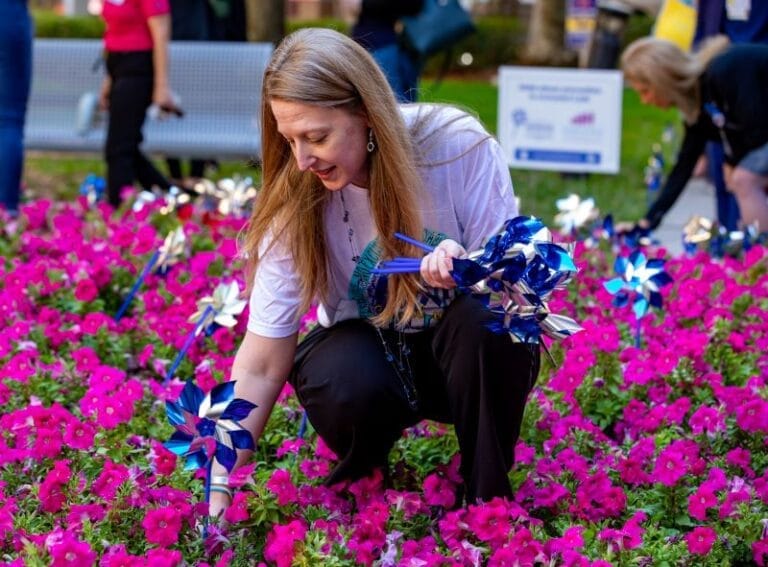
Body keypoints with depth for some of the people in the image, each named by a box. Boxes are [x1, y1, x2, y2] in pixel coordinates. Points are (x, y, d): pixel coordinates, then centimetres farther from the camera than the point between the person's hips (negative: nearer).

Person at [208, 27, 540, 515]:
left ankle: (489, 501, -12)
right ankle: (360, 481, 2)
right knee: (347, 388, -34)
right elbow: (260, 367, -18)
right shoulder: (295, 201, -20)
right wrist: (220, 488, -24)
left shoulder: (458, 146, -24)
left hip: (463, 347, 0)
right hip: (365, 346, 0)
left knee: (488, 316, -35)